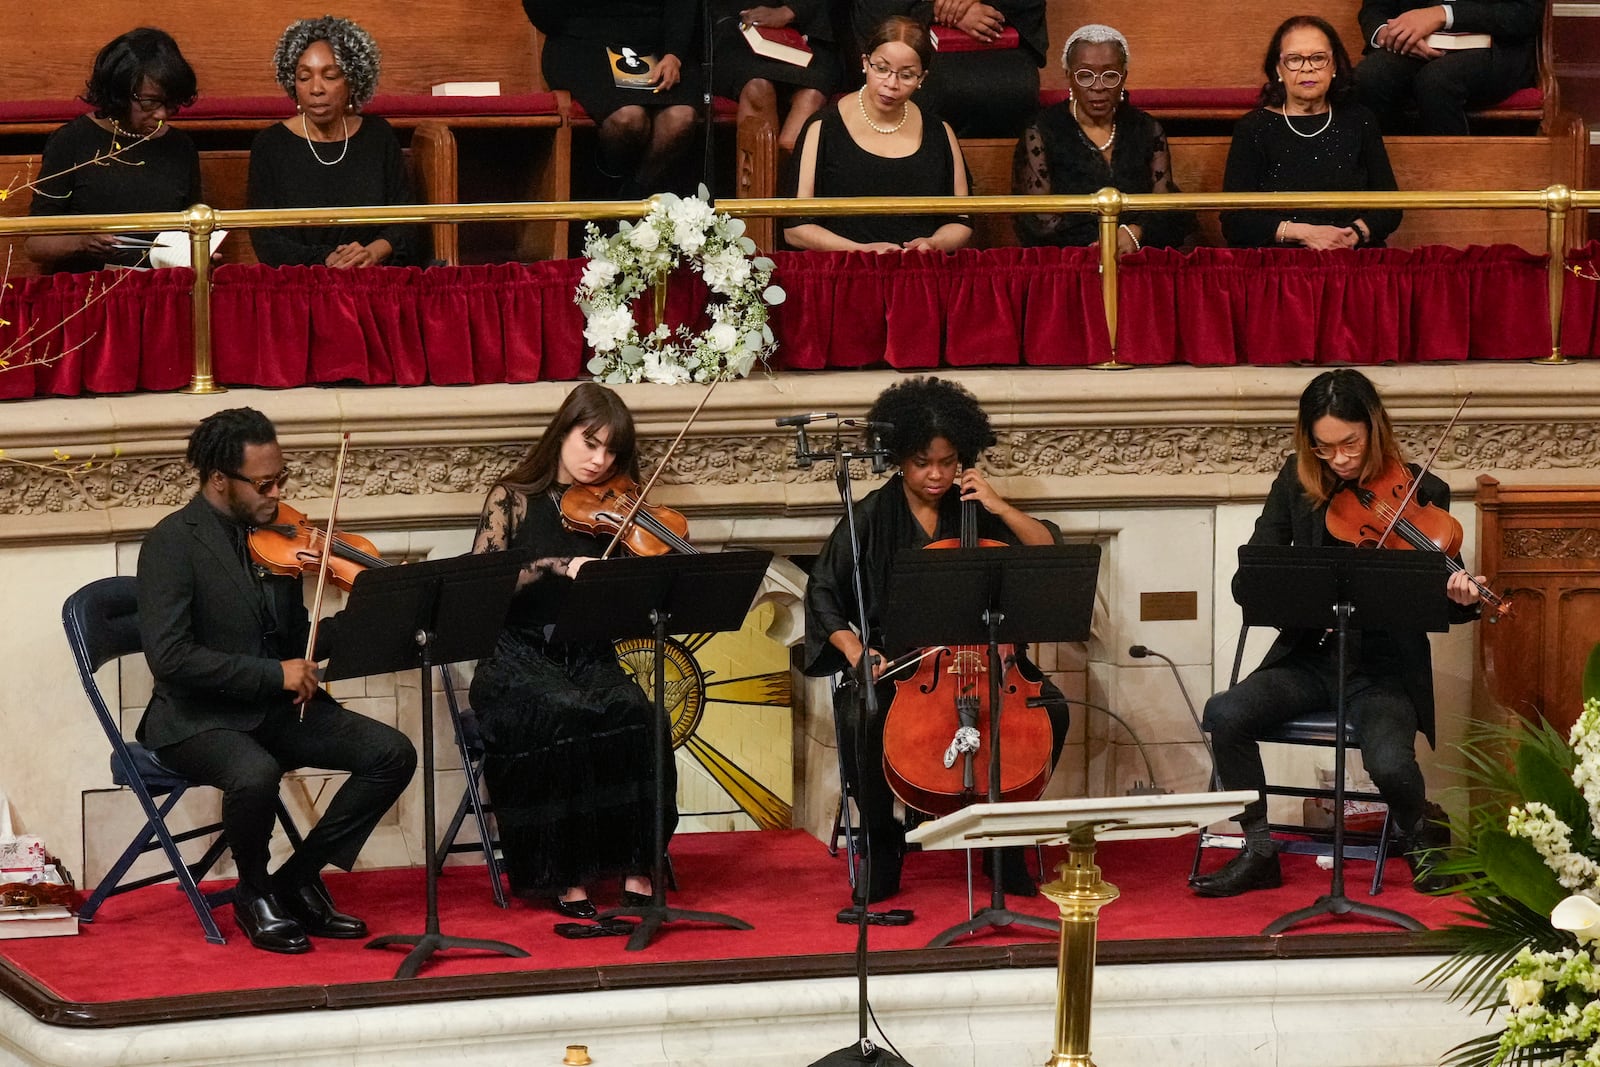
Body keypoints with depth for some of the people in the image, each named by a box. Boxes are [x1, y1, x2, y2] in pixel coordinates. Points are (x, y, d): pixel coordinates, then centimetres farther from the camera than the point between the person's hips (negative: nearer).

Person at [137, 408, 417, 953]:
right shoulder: (173, 543, -14)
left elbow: (296, 638, 12)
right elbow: (168, 656, -23)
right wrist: (274, 673, -24)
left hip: (276, 707, 7)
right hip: (198, 718, -7)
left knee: (393, 754, -11)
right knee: (256, 774, -38)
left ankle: (298, 880, 2)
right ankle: (254, 893, -8)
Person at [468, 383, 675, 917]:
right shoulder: (514, 501, 3)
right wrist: (555, 566, -22)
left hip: (589, 658, 3)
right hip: (518, 659, -3)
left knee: (635, 714, -30)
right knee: (564, 717, -35)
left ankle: (635, 870, -23)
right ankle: (567, 877, -25)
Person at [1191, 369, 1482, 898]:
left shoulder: (1421, 494, -5)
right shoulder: (1298, 482, 4)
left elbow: (1438, 605, -5)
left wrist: (1462, 598, -29)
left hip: (1384, 667, -3)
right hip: (1310, 656, 3)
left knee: (1390, 761, -31)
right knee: (1225, 714, -24)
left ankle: (1421, 844, 6)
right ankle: (1259, 853, -6)